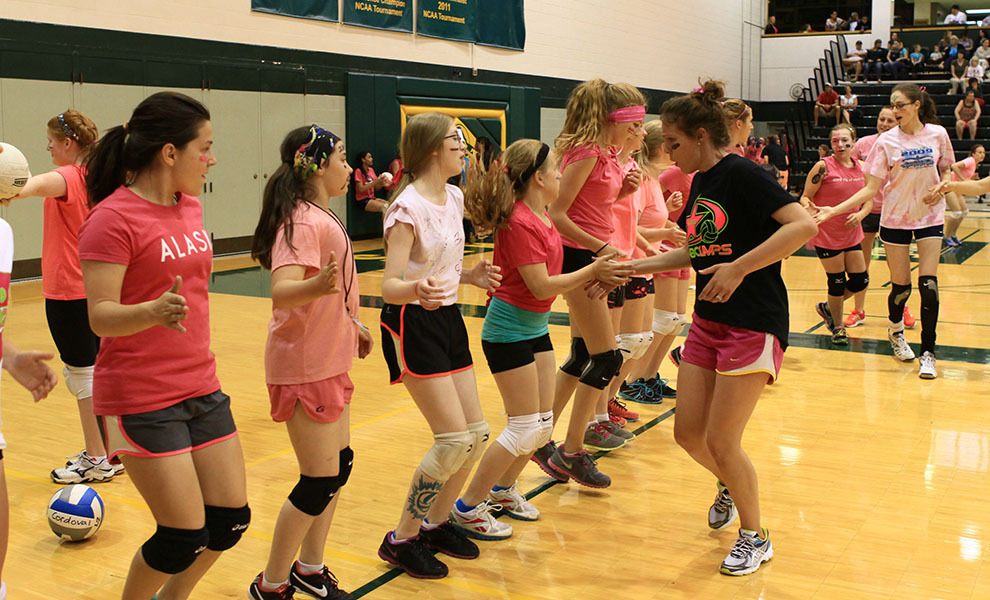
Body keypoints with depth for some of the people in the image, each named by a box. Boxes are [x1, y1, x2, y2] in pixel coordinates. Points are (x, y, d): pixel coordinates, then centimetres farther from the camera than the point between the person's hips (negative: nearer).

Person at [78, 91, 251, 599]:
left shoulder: (189, 206, 8)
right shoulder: (112, 218, -15)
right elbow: (100, 317, -19)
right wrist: (153, 313, -39)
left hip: (201, 388, 8)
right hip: (142, 400, -7)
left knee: (231, 519, 9)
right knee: (185, 536, -4)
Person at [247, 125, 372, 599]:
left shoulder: (321, 216, 11)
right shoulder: (303, 221, -20)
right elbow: (282, 292, -35)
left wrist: (352, 324, 27)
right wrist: (316, 286, -54)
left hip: (329, 361, 10)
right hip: (304, 367, -10)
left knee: (339, 465, 16)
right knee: (320, 481, -4)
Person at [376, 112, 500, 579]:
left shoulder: (454, 198, 8)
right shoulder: (409, 208, -17)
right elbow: (390, 285, -23)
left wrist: (469, 275, 7)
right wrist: (415, 290, -43)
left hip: (447, 319, 9)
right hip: (413, 325, -8)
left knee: (477, 434, 7)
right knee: (455, 439, -11)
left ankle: (435, 523, 26)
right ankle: (402, 540, 5)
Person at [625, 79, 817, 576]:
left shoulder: (742, 175, -15)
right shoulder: (701, 183, 10)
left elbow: (804, 225, -26)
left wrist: (739, 268, -28)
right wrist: (633, 267, 15)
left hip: (753, 326, -8)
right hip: (708, 323, 8)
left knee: (721, 442, -4)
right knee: (688, 432, 9)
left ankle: (755, 537, 19)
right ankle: (729, 486, 41)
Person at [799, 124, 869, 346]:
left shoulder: (859, 166, 4)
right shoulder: (823, 167, -11)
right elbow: (805, 197, -9)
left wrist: (860, 214, -5)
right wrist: (809, 207, -31)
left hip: (851, 233, 6)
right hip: (826, 234, -5)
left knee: (861, 281, 5)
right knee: (837, 282, 2)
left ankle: (828, 307, 31)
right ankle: (838, 327, 23)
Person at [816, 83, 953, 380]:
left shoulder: (938, 134, -4)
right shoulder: (887, 141, -8)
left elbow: (946, 170, 12)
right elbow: (872, 188, -9)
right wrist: (834, 210, -19)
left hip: (930, 216, 1)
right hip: (895, 218, -1)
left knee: (929, 285, -9)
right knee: (901, 286, 2)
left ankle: (928, 353, 2)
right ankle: (895, 330, 36)